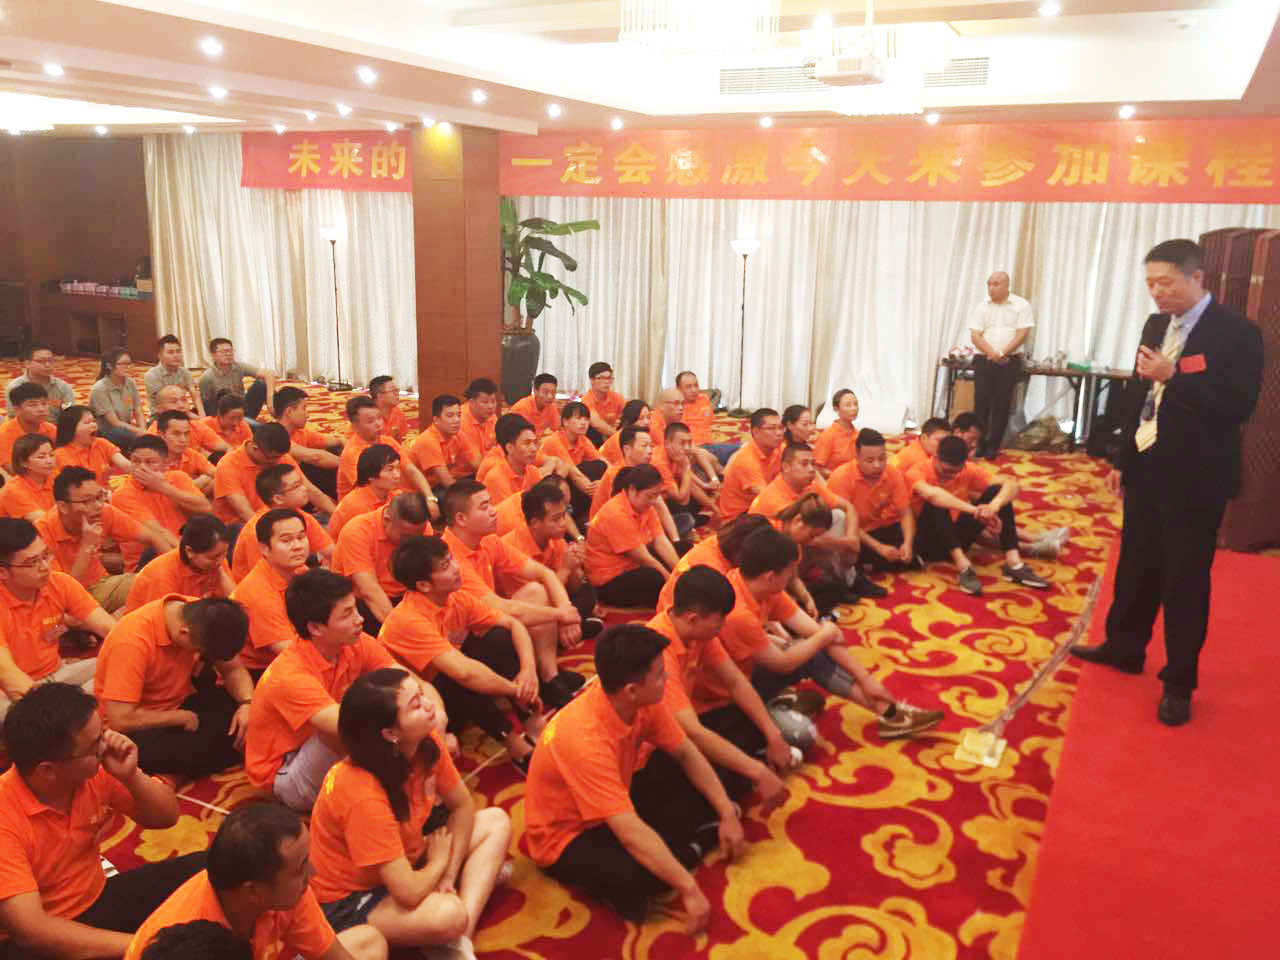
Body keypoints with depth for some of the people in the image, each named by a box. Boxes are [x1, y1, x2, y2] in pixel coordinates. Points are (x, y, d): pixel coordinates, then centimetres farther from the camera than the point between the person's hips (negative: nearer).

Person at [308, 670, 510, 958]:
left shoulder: (427, 743, -14)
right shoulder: (363, 795, -35)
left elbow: (463, 806, 3)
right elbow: (409, 892, -34)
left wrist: (450, 872, -9)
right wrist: (439, 863, -13)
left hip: (402, 864, 9)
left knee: (496, 821, 0)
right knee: (448, 914, -36)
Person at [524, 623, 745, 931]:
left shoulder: (644, 701, -16)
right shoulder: (584, 739, -38)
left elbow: (686, 754, 0)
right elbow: (631, 833, -38)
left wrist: (727, 812, -6)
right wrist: (689, 888, -34)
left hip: (620, 801, 7)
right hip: (566, 837, -7)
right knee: (640, 876, -33)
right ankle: (692, 844, -6)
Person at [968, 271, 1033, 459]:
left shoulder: (1021, 306, 3)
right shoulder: (981, 307, 7)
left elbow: (1022, 333, -5)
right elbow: (975, 335, -1)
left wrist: (1002, 353, -15)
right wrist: (991, 353, -16)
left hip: (1009, 361, -1)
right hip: (984, 360, 1)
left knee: (1002, 403, 1)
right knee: (981, 401, -3)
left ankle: (993, 446, 7)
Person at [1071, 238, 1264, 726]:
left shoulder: (1235, 332, -13)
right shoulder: (1156, 325, 8)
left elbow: (1238, 406, -21)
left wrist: (1172, 376, -26)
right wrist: (1121, 460, 13)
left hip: (1193, 479, -6)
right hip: (1147, 467, 7)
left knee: (1185, 580, 4)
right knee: (1136, 566, 18)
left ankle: (1179, 682, 17)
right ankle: (1123, 648, 35)